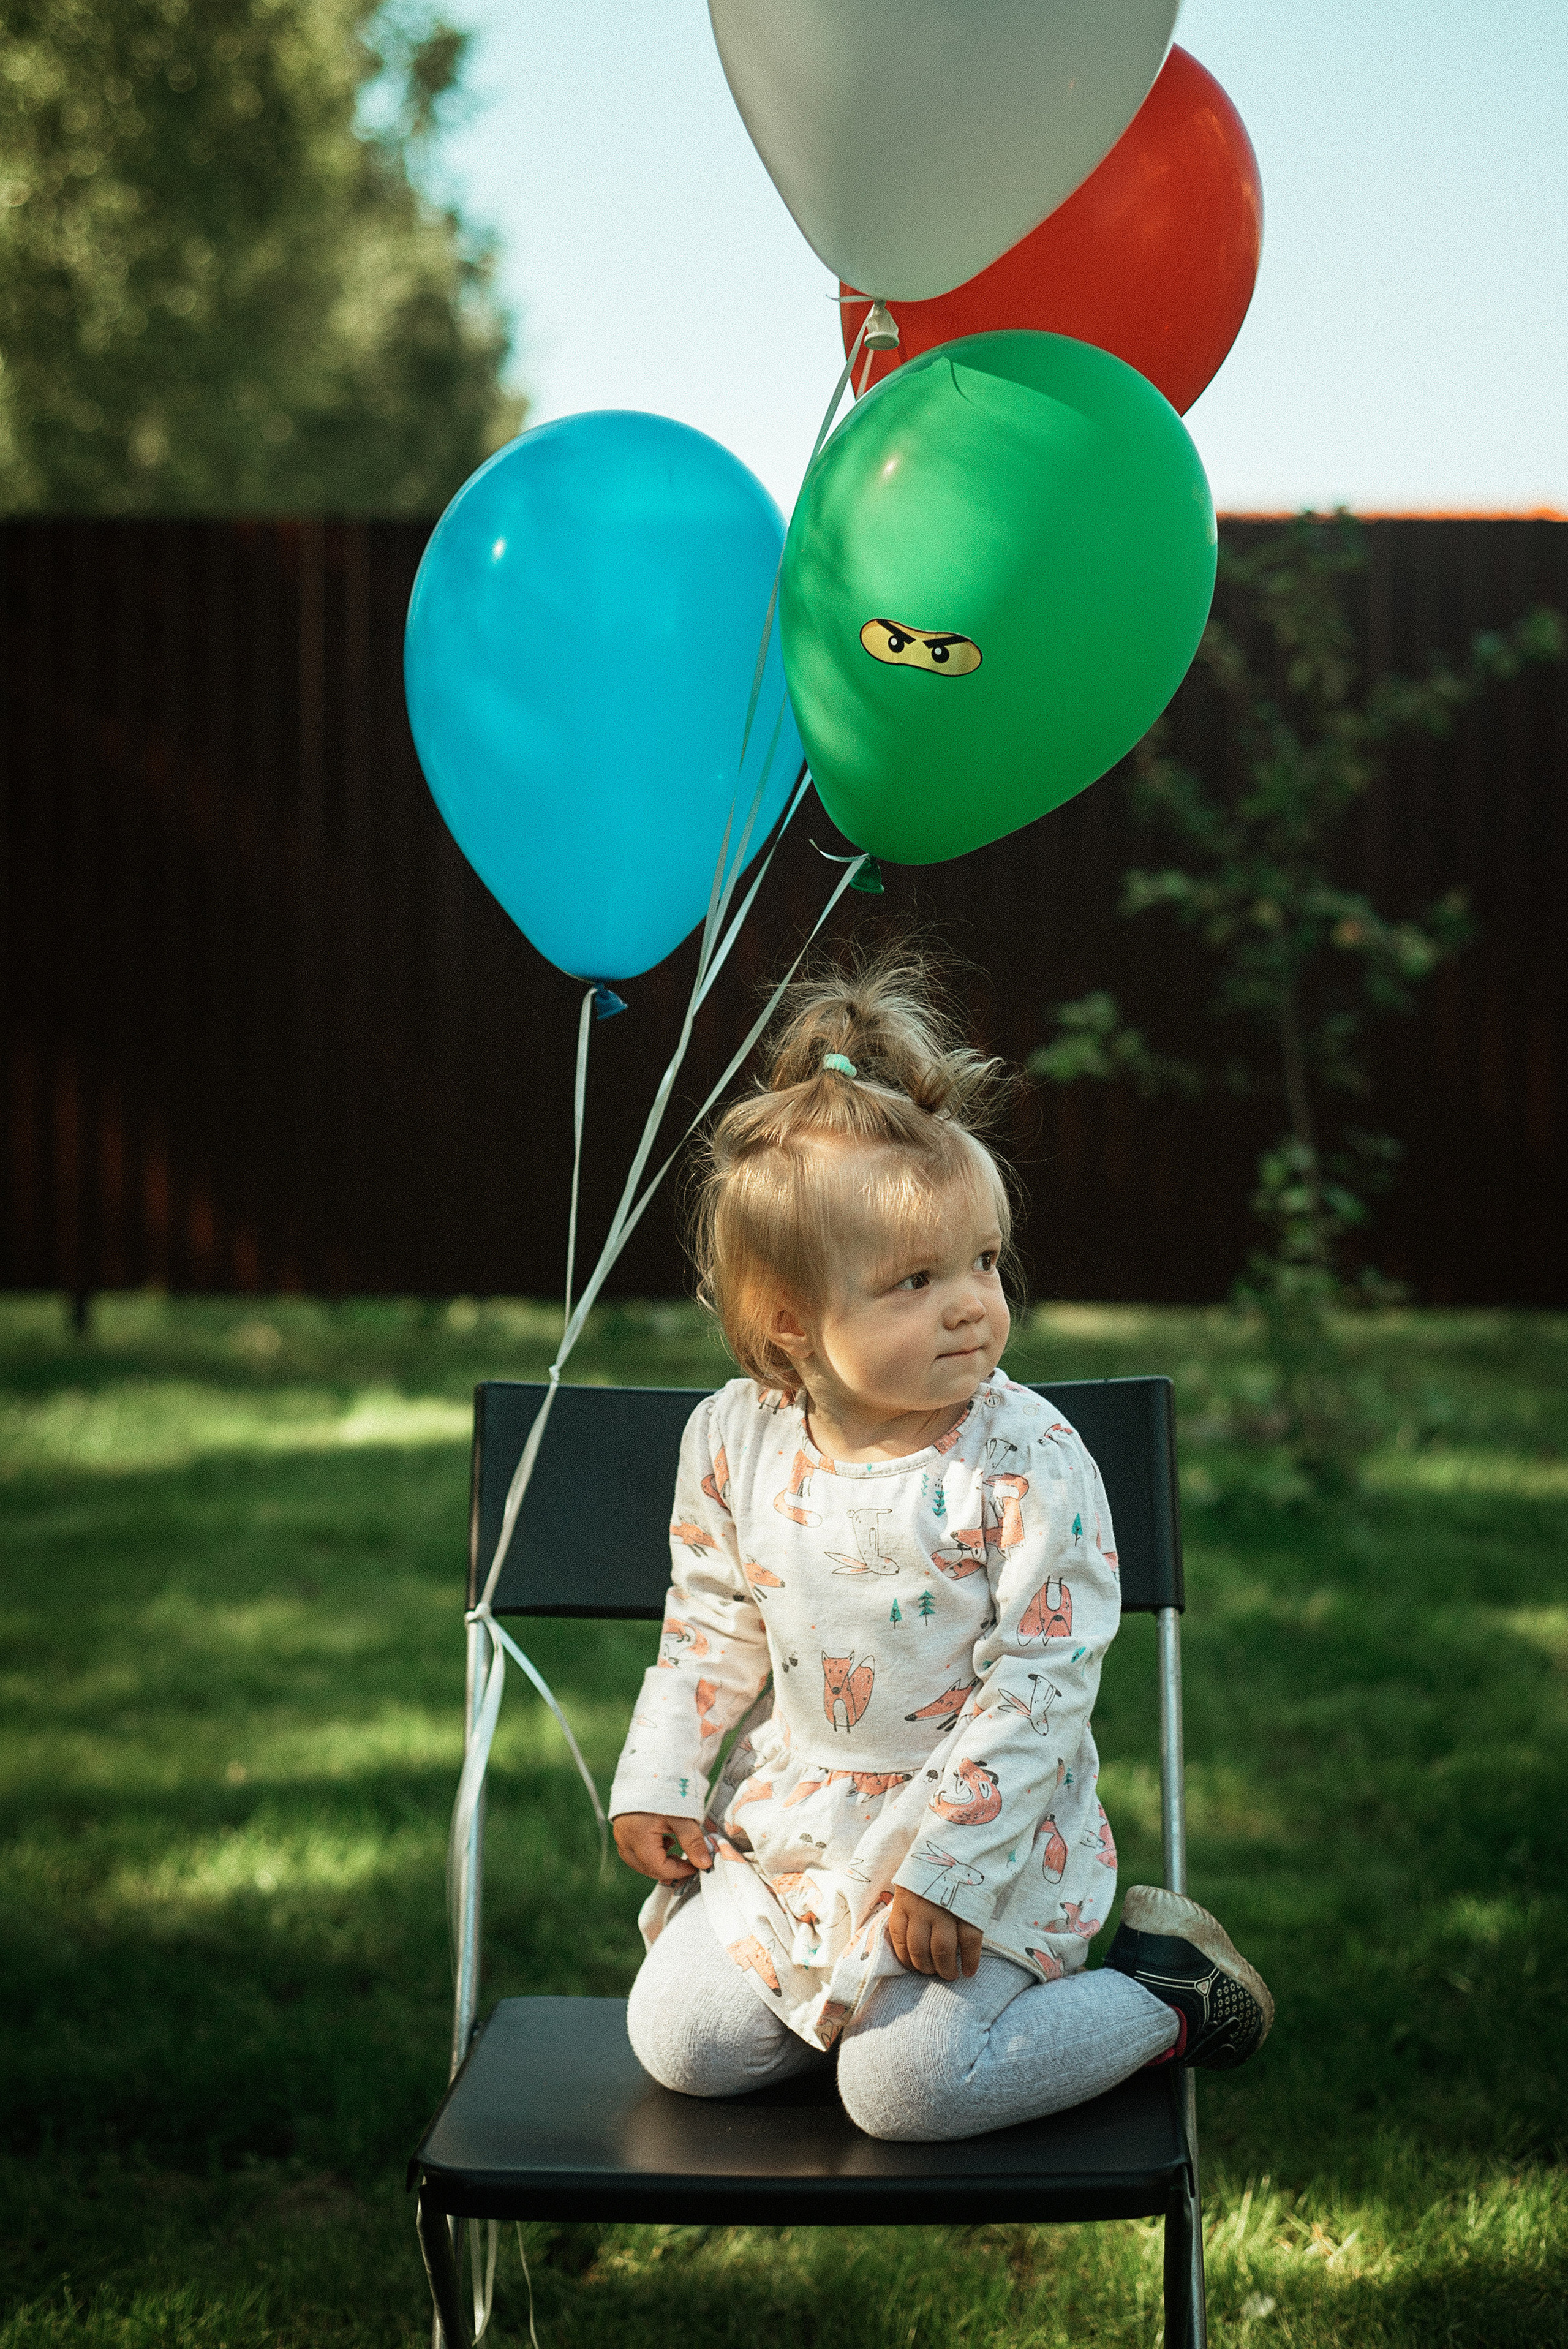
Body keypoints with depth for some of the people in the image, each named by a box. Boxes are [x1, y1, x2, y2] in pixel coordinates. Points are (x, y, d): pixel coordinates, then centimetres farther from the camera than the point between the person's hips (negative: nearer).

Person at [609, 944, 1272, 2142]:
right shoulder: (734, 1439, -5)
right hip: (791, 1827, 5)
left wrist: (947, 1869, -21)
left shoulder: (1027, 1460, -19)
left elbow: (1043, 1683, -18)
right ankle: (869, 1986, 19)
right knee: (678, 2040, -3)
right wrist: (657, 1785, 5)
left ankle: (1161, 1996, 5)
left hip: (985, 1837, -5)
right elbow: (712, 1629, 10)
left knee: (907, 2086, -17)